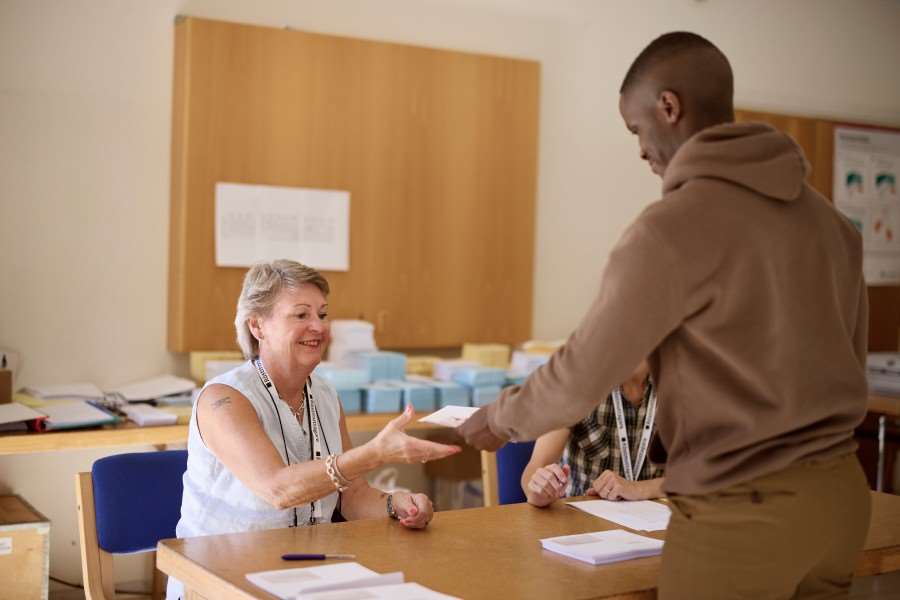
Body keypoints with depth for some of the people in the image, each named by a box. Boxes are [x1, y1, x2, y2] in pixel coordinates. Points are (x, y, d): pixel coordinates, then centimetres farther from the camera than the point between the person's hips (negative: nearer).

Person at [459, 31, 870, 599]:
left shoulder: (672, 227, -16)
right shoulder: (830, 219, 6)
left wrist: (499, 418, 6)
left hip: (741, 511, -7)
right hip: (841, 491, 7)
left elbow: (582, 375, -11)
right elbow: (850, 360, 13)